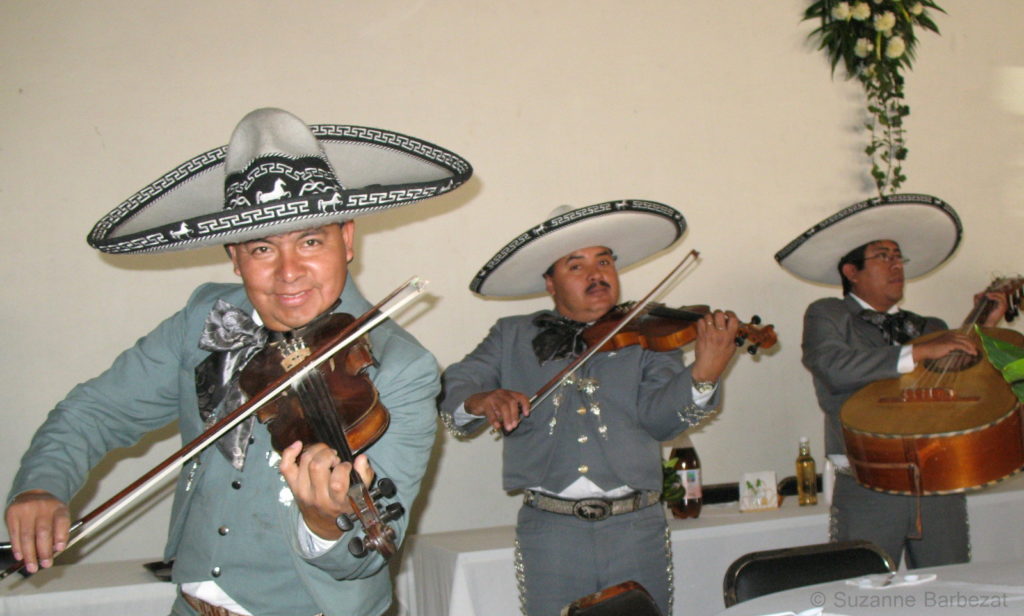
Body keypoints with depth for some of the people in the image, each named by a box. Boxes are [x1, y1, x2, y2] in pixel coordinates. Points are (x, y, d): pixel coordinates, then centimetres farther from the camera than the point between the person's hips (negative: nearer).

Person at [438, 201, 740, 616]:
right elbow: (451, 390, 1)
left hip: (637, 532, 0)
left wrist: (703, 376, -28)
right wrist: (480, 400, -21)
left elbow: (656, 417, -9)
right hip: (549, 534, 0)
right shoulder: (511, 338, 9)